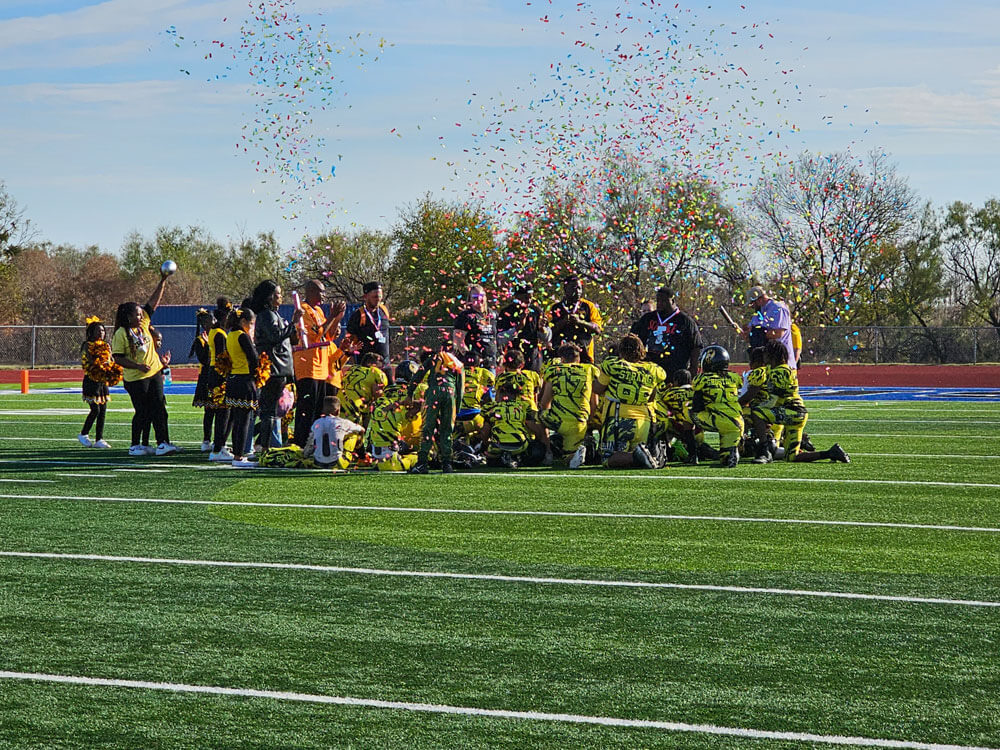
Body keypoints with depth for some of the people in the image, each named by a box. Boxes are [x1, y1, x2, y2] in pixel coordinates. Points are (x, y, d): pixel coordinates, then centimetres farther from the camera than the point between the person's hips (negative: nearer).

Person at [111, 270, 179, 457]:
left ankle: (163, 443, -1)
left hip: (154, 374, 6)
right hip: (135, 379, -6)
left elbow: (153, 302, 8)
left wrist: (162, 281, 1)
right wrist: (138, 366, -23)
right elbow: (118, 358, -13)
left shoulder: (144, 324, 7)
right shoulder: (121, 334, -11)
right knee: (142, 413, -1)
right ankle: (135, 446, 10)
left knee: (159, 409, 0)